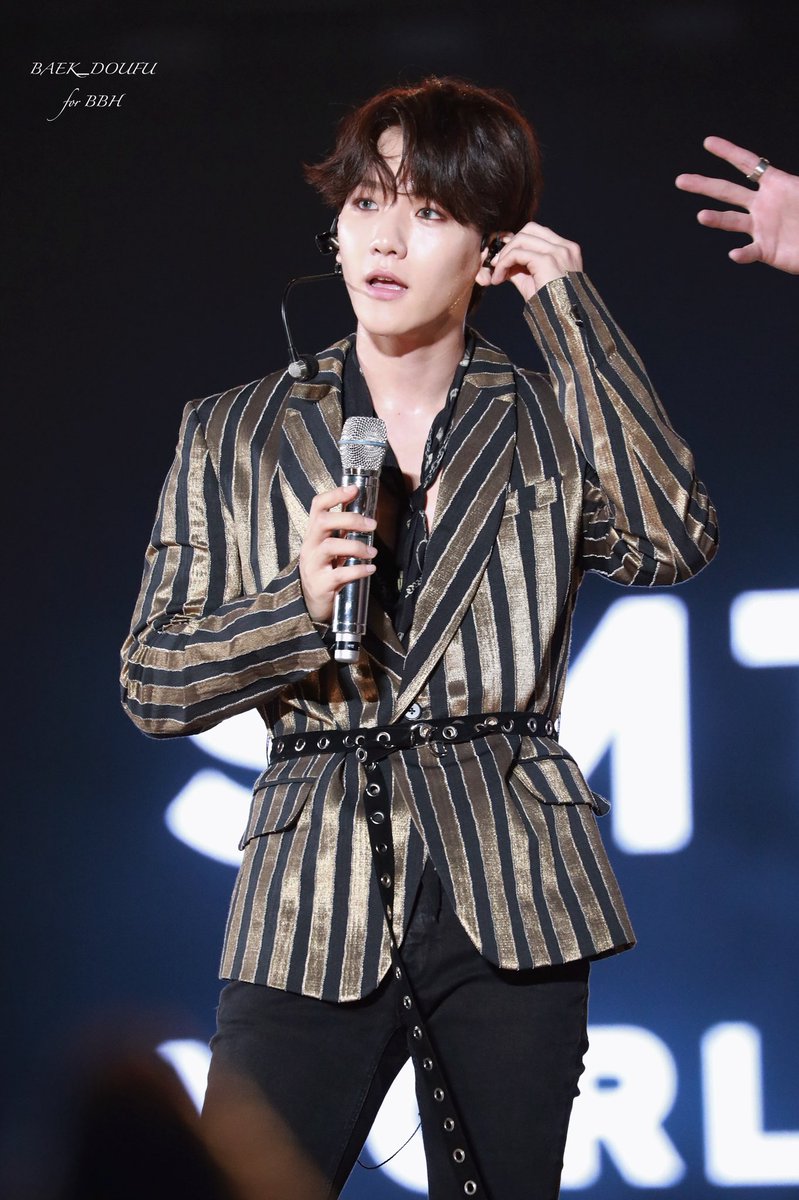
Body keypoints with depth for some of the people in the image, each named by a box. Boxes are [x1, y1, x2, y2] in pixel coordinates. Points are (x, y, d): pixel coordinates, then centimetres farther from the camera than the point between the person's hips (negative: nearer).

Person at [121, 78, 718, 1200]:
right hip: (314, 895, 0)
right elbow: (152, 683, 6)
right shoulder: (238, 435, 9)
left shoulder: (550, 423, 9)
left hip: (510, 894, 1)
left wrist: (572, 313, -6)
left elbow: (676, 540, -11)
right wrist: (302, 603, -13)